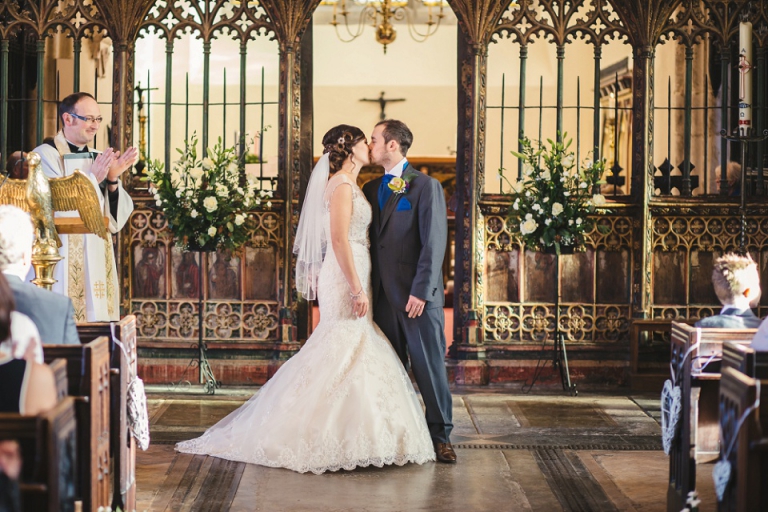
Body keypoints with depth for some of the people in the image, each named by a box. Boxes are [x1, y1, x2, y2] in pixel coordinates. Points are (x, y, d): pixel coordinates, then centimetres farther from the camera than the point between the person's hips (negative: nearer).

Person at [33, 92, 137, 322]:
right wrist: (92, 178, -20)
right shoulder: (46, 155, -5)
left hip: (97, 265, 6)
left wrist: (113, 180, -8)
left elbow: (116, 219, 8)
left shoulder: (98, 158, 14)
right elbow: (56, 212, -17)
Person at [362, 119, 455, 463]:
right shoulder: (371, 189, 15)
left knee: (429, 366, -2)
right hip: (382, 294, 6)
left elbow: (434, 242, -11)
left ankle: (440, 435, 7)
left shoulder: (426, 187, -4)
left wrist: (421, 290, -17)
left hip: (418, 295, -6)